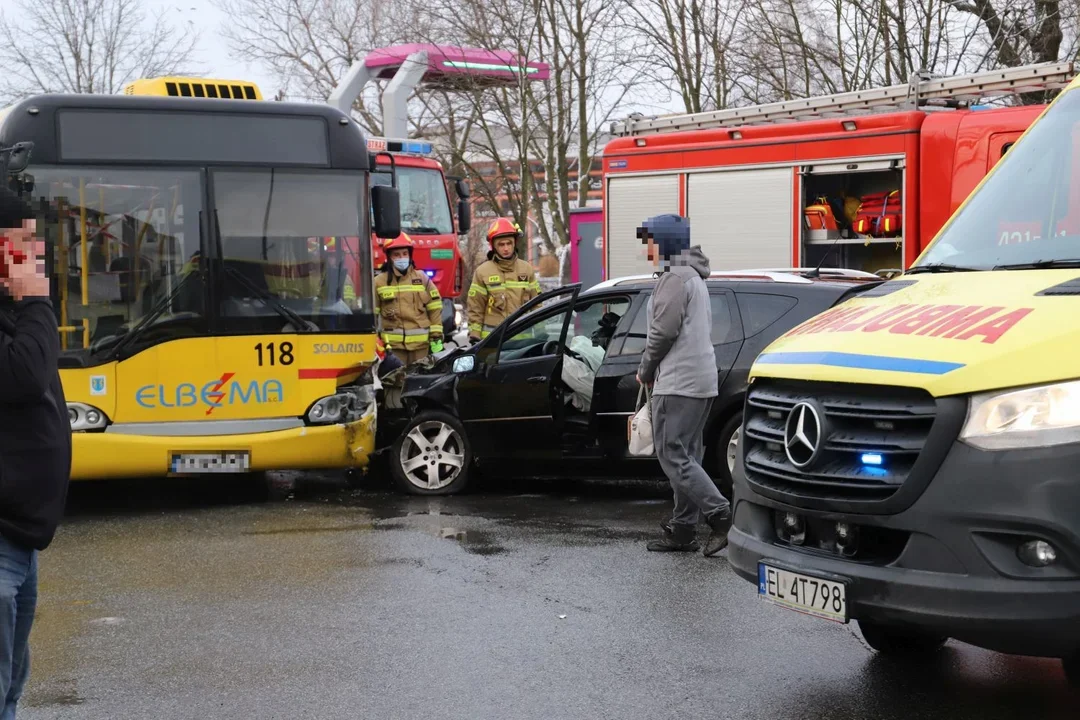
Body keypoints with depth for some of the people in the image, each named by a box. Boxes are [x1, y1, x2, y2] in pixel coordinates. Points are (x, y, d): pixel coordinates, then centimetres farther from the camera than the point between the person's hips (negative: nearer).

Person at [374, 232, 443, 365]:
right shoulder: (379, 282, 3)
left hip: (420, 343, 2)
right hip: (393, 344, -2)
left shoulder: (422, 278, 8)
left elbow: (435, 308, 9)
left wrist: (436, 336, 4)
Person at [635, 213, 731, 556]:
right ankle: (683, 529, 13)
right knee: (685, 456, 11)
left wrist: (645, 370, -4)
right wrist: (653, 369, 17)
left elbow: (664, 330, -18)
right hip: (702, 378, 11)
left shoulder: (675, 277, -11)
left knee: (673, 455, -10)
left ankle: (721, 516, -15)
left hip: (679, 383, -11)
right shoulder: (692, 276, 22)